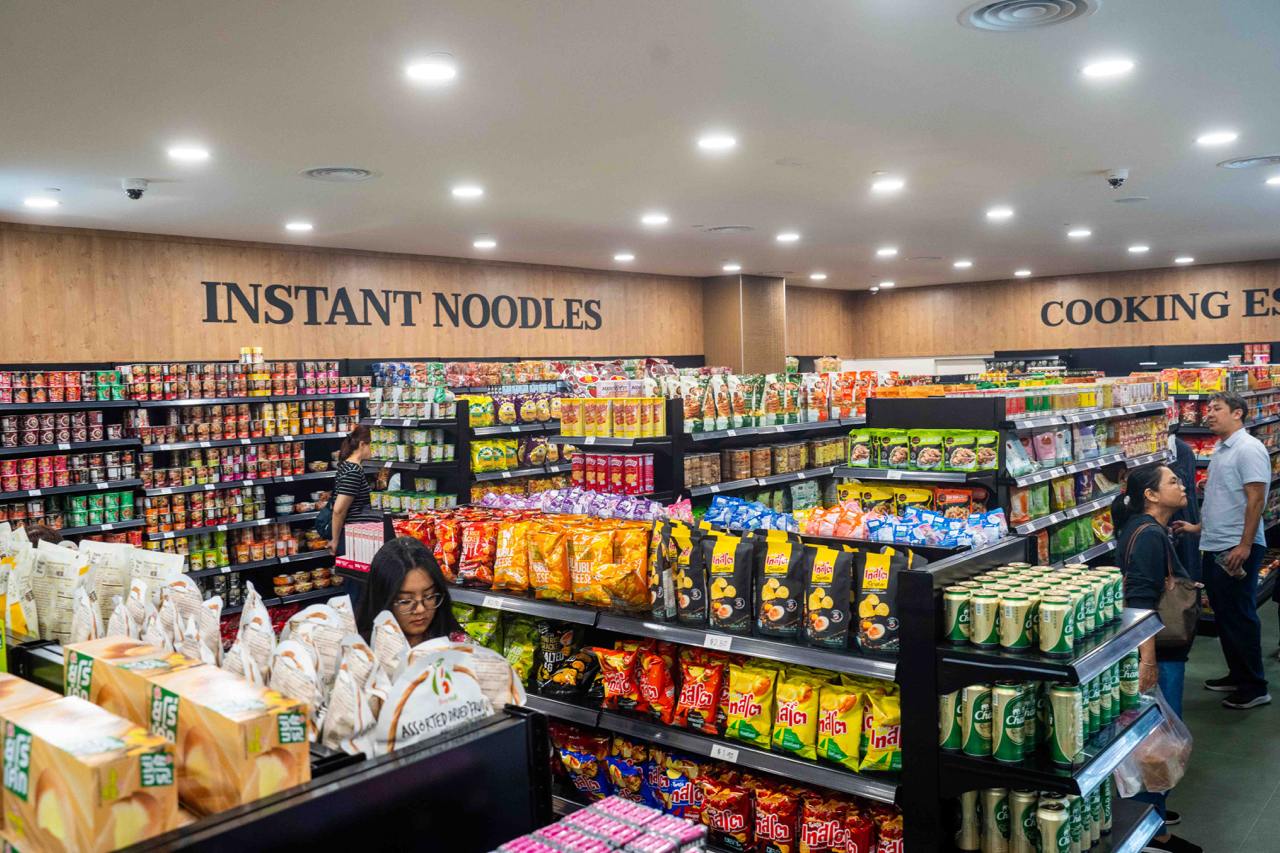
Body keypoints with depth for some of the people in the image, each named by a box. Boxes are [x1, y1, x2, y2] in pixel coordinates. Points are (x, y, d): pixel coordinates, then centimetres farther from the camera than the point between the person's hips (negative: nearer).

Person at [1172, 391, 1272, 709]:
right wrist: (1199, 527, 24)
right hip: (1214, 548, 9)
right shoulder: (1220, 451, 15)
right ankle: (1237, 676, 28)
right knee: (1223, 615, 16)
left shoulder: (1248, 449, -14)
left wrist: (1244, 546, -24)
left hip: (1237, 550, -9)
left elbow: (1255, 499, -20)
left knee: (1240, 617, -2)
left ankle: (1254, 687, 8)